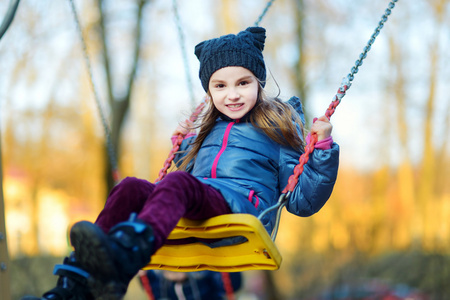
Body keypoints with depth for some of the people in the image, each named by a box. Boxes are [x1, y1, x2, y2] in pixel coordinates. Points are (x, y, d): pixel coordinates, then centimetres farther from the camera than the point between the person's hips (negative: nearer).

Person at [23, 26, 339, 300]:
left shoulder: (277, 131, 17)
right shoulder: (208, 131, 31)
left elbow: (302, 202, 10)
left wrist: (323, 148, 1)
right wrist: (185, 145, 34)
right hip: (193, 216, 6)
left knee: (178, 183, -35)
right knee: (130, 188, -22)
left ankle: (122, 264, -66)